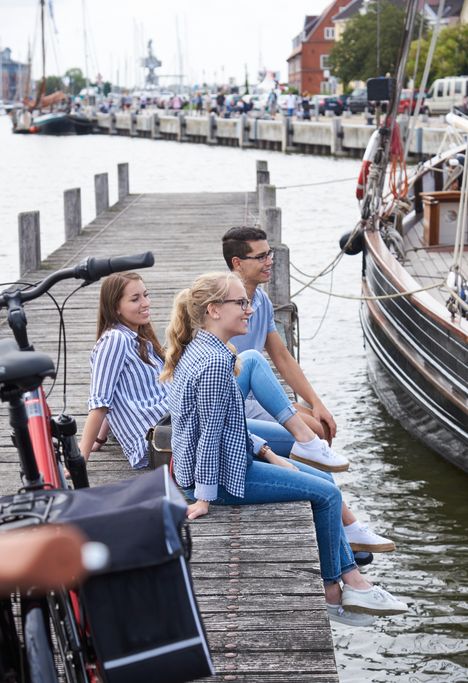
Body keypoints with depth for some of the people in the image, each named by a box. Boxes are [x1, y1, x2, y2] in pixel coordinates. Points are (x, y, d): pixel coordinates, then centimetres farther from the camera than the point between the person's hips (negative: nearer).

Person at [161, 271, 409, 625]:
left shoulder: (201, 348, 9)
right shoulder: (215, 361, -24)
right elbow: (211, 432, -23)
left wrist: (266, 453, 11)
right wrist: (205, 496, -19)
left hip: (229, 457, 11)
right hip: (222, 474, -11)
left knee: (325, 481, 12)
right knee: (326, 493, -7)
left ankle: (352, 581, 12)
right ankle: (333, 590, 9)